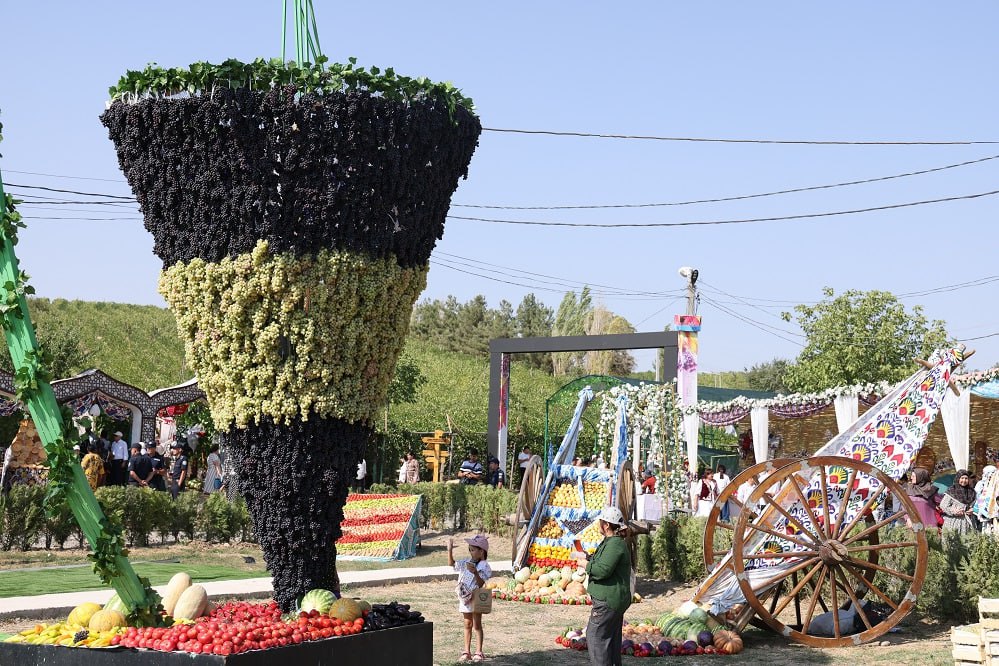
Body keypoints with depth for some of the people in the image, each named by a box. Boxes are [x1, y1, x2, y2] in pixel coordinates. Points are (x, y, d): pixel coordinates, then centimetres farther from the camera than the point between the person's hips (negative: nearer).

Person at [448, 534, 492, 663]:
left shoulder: (484, 567, -13)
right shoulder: (467, 563, 7)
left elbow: (481, 583, -20)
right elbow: (451, 563, 12)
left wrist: (475, 573, -35)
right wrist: (450, 550, 2)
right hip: (465, 598, 6)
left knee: (477, 625, 0)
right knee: (467, 625, 11)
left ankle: (479, 652, 5)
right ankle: (467, 652, 15)